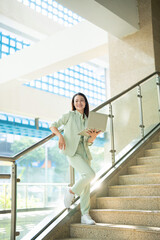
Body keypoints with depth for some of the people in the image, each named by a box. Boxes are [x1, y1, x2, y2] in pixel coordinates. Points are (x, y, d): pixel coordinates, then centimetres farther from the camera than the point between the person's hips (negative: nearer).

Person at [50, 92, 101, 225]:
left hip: (84, 152, 6)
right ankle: (71, 191, 0)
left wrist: (93, 137, -8)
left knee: (86, 184, 2)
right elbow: (53, 126, 8)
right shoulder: (69, 115, 5)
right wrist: (60, 136, -11)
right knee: (90, 174, -24)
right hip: (72, 152, -5)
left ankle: (85, 215, 9)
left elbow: (88, 142, 15)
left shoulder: (87, 120, 17)